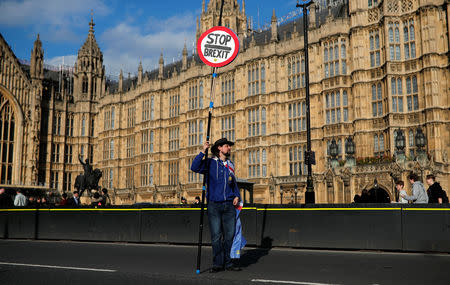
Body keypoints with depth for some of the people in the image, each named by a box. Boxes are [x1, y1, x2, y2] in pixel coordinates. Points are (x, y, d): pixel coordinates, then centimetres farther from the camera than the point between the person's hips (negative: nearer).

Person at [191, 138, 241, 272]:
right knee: (216, 236, -3)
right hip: (214, 205, -4)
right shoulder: (211, 163, 2)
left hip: (229, 205, 4)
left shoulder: (230, 165, 17)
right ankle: (217, 263, 7)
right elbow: (195, 167, -15)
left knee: (229, 235, 3)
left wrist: (237, 196, 10)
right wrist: (203, 151, -21)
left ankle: (227, 262, 14)